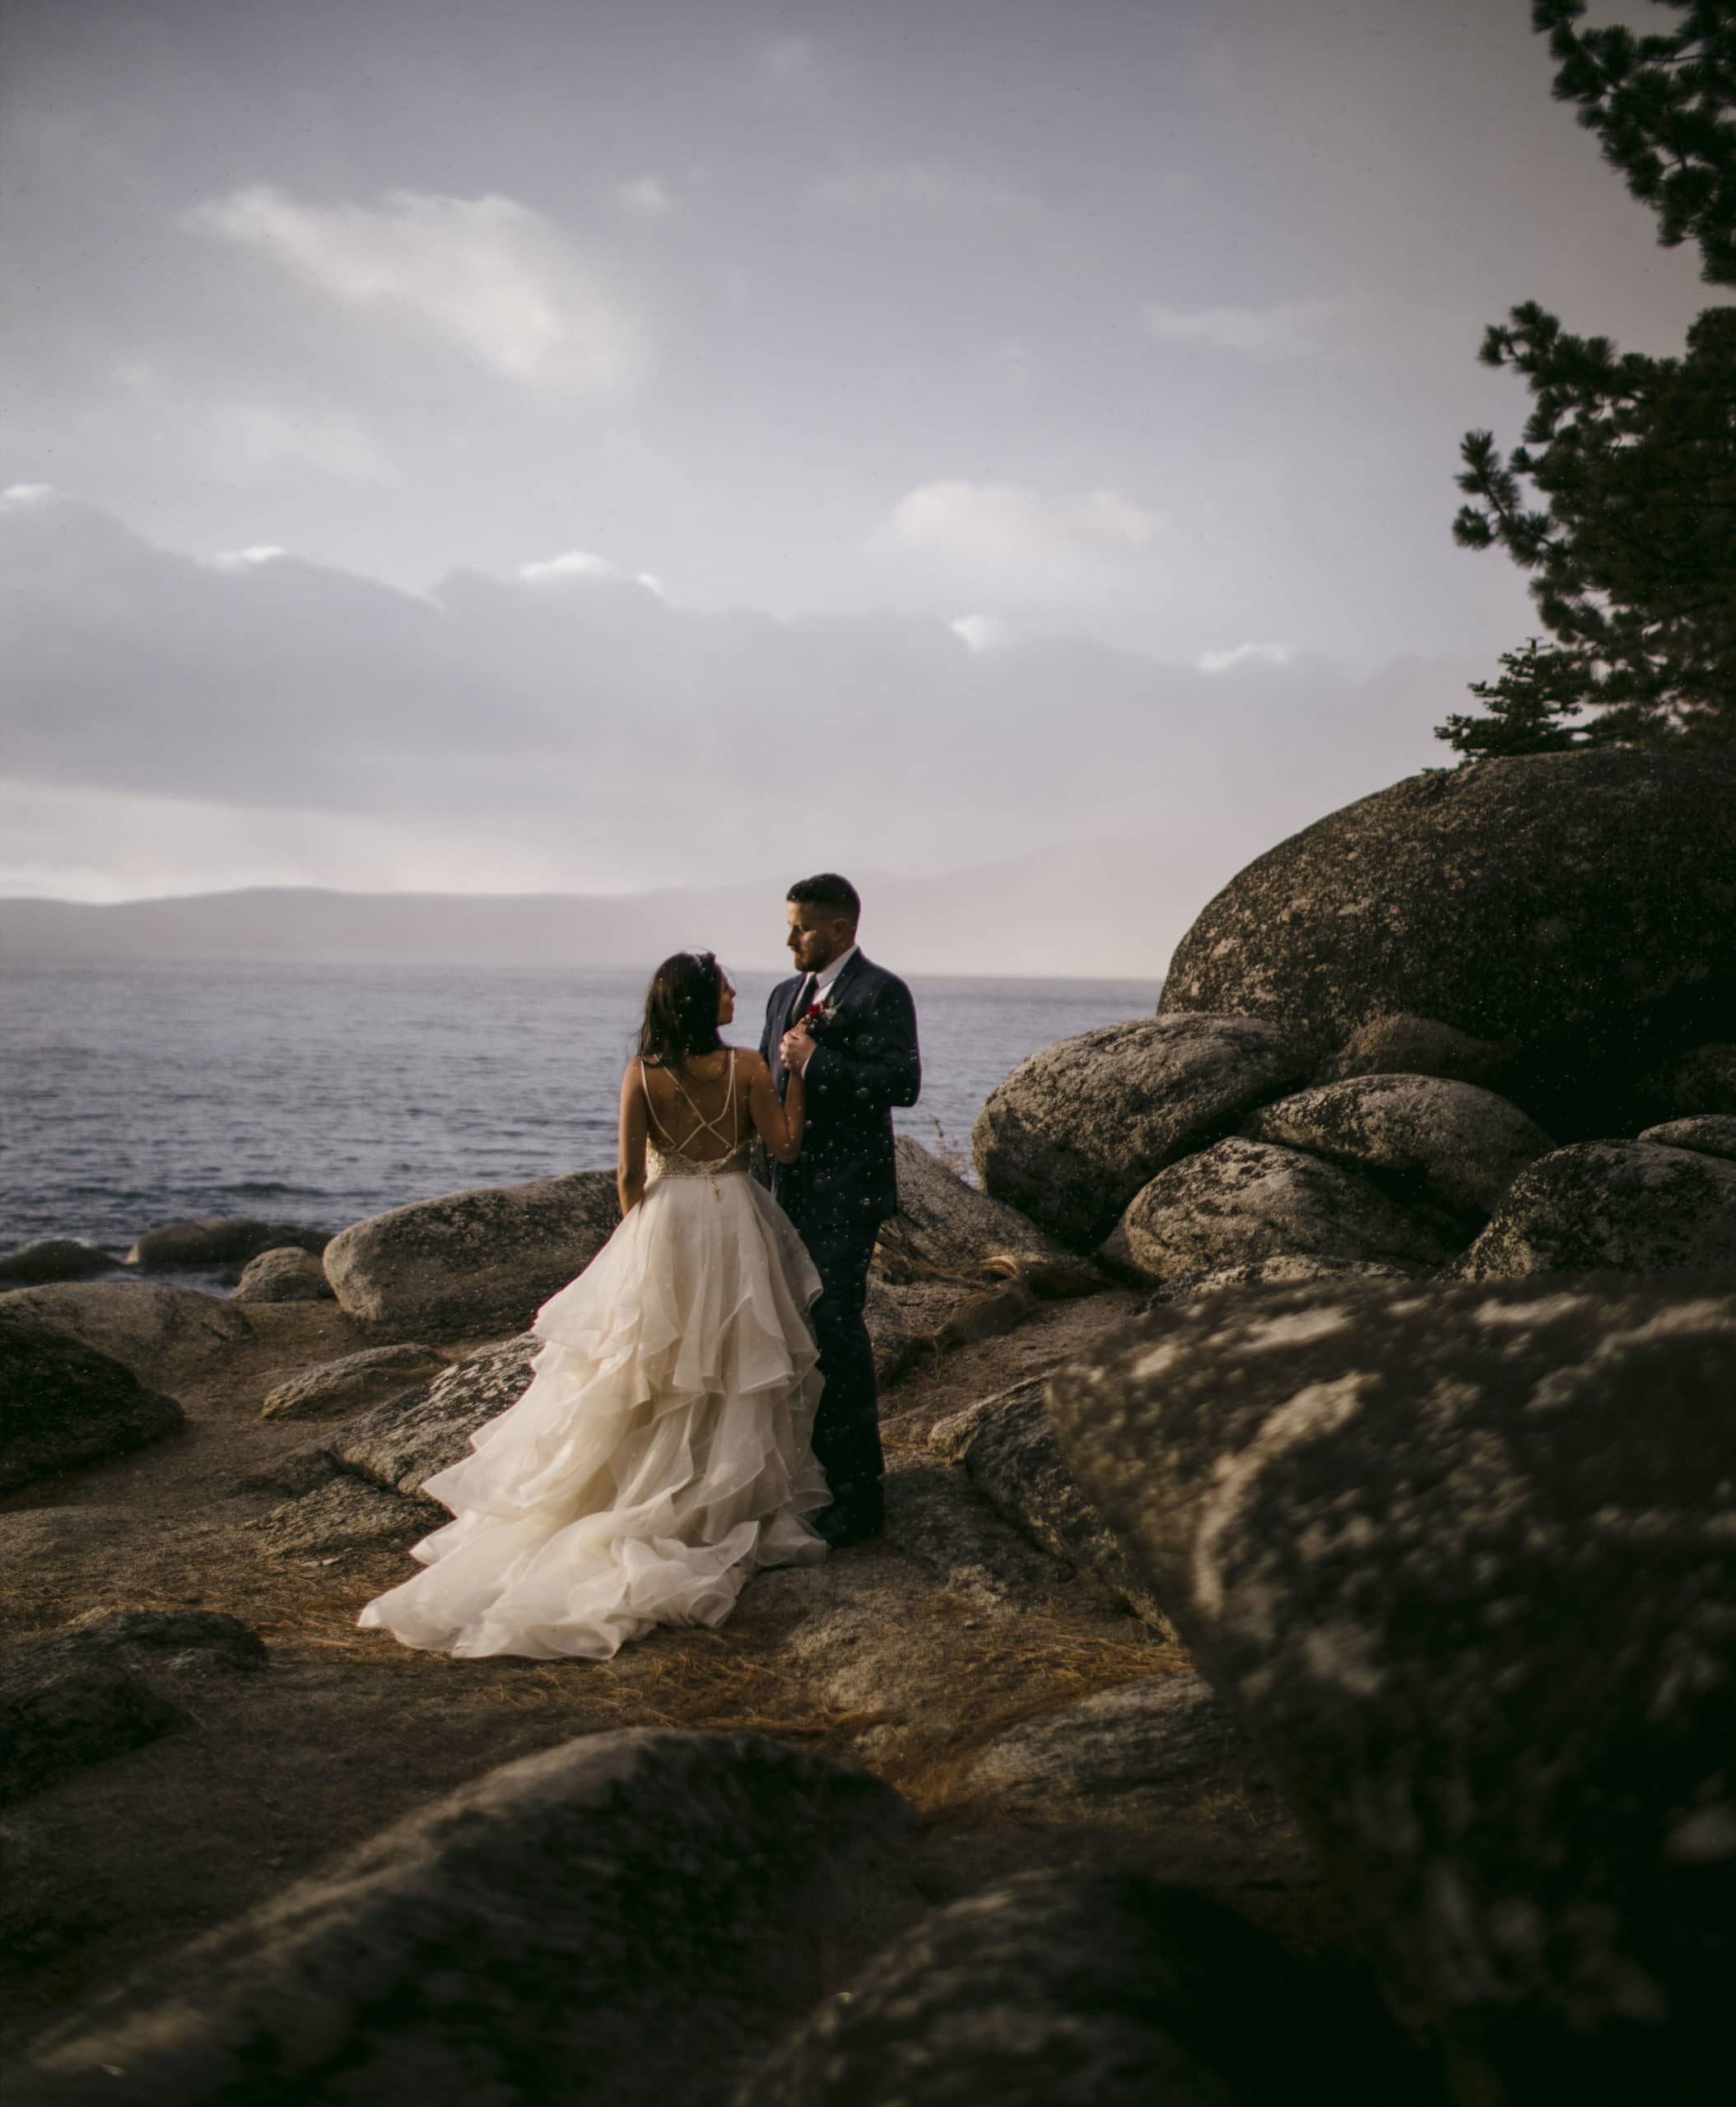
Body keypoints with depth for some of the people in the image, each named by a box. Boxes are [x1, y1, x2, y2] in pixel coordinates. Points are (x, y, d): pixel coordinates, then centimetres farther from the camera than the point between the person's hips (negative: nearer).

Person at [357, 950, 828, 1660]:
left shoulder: (642, 1075, -8)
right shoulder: (746, 1067, -10)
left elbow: (630, 1175, -6)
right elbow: (785, 1149, -4)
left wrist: (639, 1235, 10)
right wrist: (796, 1072, 2)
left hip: (664, 1226, 0)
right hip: (735, 1226, 0)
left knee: (649, 1370, 11)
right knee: (733, 1371, 12)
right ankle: (736, 1509, 20)